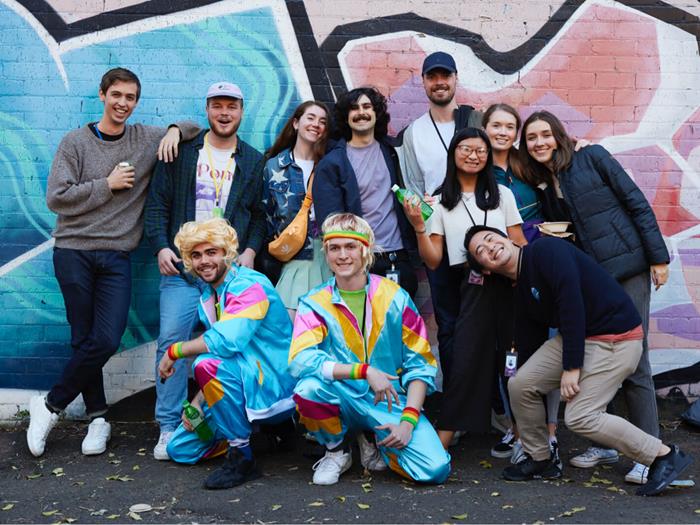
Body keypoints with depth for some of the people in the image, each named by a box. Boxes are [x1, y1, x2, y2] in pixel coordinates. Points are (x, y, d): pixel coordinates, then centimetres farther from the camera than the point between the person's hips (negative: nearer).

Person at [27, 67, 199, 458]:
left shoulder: (148, 139, 9)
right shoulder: (76, 142, 3)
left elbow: (197, 128, 21)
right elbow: (57, 198, -4)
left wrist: (175, 129, 0)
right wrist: (107, 184, -7)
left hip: (117, 256, 1)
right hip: (74, 252, -1)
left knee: (107, 340, -9)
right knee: (85, 340, 0)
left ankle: (50, 406, 9)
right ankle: (98, 417, 16)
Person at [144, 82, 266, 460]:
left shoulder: (253, 162, 13)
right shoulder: (182, 152, 10)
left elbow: (260, 214, 11)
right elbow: (158, 202, 8)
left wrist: (251, 250, -4)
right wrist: (161, 246, -4)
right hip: (182, 266, 0)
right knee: (172, 341, -7)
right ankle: (169, 426, 2)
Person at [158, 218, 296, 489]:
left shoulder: (250, 286, -18)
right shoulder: (207, 299, 10)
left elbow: (226, 342, -33)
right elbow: (222, 355, 14)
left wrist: (174, 351, -19)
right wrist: (198, 401, 0)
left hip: (277, 390, -9)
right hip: (245, 387, 9)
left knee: (209, 364, -33)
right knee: (179, 449, 6)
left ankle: (242, 457, -19)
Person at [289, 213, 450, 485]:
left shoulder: (395, 297, 0)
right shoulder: (314, 303, -2)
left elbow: (420, 364, -1)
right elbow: (300, 360, -18)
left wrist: (407, 421, -14)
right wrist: (365, 371, -27)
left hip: (390, 402, 0)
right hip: (343, 401, 0)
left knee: (435, 469, -22)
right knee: (308, 388, -33)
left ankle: (380, 445, 12)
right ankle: (336, 451, -1)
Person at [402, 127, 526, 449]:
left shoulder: (502, 195, 11)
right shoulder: (440, 202, 9)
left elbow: (521, 247, 10)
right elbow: (433, 260, 4)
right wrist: (418, 226, -10)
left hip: (505, 286, 1)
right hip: (467, 291, -1)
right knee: (463, 362, -6)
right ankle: (441, 445, -1)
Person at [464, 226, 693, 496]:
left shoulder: (545, 250, -15)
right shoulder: (522, 292, 11)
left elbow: (572, 302, -23)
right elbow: (529, 346, 15)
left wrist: (572, 367, -21)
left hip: (616, 337, -8)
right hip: (575, 337, 8)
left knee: (579, 417, -14)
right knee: (520, 384, 0)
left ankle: (665, 456, 0)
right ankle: (539, 460, 19)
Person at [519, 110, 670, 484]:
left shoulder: (592, 158, -3)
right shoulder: (543, 187, 11)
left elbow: (636, 203, -5)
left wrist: (658, 256, -9)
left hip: (627, 269, -5)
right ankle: (603, 444, 21)